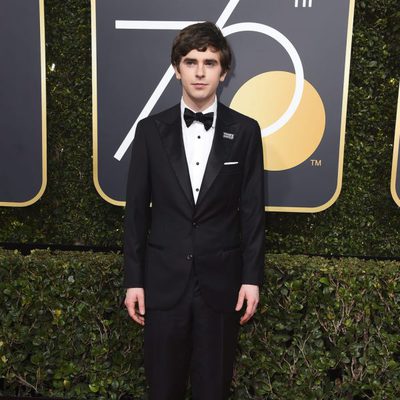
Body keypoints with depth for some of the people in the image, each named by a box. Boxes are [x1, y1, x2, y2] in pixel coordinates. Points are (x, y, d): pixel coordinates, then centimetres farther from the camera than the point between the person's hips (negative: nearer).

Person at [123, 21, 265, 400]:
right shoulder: (151, 130, 0)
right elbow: (136, 210, 1)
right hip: (163, 280, 1)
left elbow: (252, 210, 0)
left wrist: (252, 277, -2)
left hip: (221, 281, 0)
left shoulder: (245, 131, -1)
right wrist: (133, 280, 0)